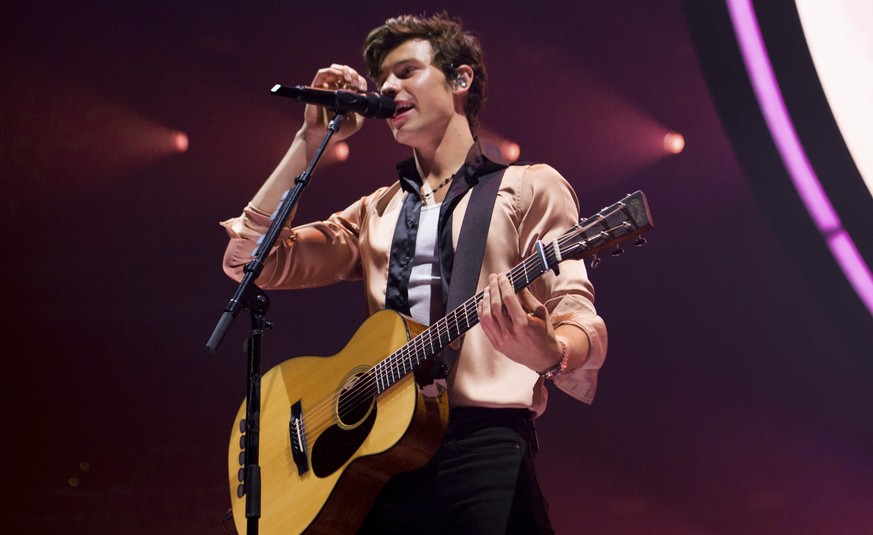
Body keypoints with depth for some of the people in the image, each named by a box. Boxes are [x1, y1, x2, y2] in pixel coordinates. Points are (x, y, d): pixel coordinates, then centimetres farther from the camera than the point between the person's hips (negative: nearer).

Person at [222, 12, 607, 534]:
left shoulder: (529, 188, 8)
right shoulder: (376, 212, 23)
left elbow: (581, 322, -4)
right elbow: (250, 260, 14)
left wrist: (549, 352, -29)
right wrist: (311, 142, 11)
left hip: (484, 440, -4)